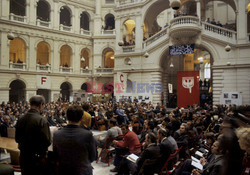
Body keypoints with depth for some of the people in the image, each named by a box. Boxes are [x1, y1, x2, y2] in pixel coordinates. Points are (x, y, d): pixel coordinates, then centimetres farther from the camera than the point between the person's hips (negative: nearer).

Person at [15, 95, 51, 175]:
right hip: (38, 159, -6)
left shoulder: (21, 119, -4)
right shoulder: (41, 120, -23)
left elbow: (17, 139, 7)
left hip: (23, 156, 6)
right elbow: (47, 141, -23)